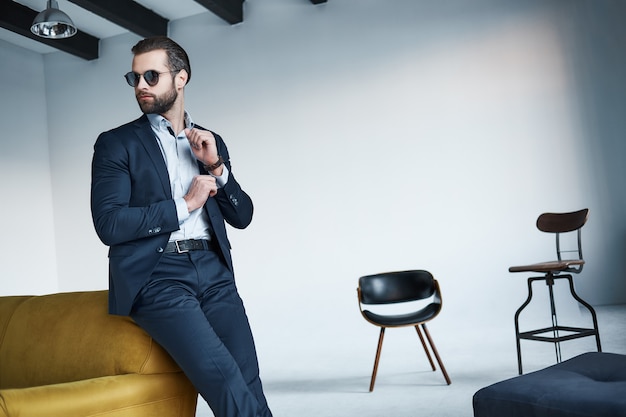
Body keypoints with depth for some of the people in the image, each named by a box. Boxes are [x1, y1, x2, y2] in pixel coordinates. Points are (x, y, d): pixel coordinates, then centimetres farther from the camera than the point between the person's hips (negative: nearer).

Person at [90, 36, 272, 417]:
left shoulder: (212, 142, 17)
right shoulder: (116, 143, 5)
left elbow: (243, 216, 14)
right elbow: (109, 224, -7)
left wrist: (216, 167, -2)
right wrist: (185, 205, -6)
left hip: (214, 271, 4)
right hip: (156, 275, -3)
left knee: (250, 385, -9)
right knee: (227, 383, -21)